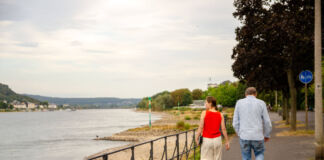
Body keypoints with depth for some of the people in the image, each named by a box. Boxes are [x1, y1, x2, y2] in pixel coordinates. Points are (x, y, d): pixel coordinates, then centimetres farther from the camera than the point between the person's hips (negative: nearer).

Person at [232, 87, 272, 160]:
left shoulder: (239, 103, 3)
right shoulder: (261, 103, 0)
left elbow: (235, 123, 3)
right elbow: (267, 123, 1)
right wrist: (267, 135, 17)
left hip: (244, 137, 1)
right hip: (257, 137, -1)